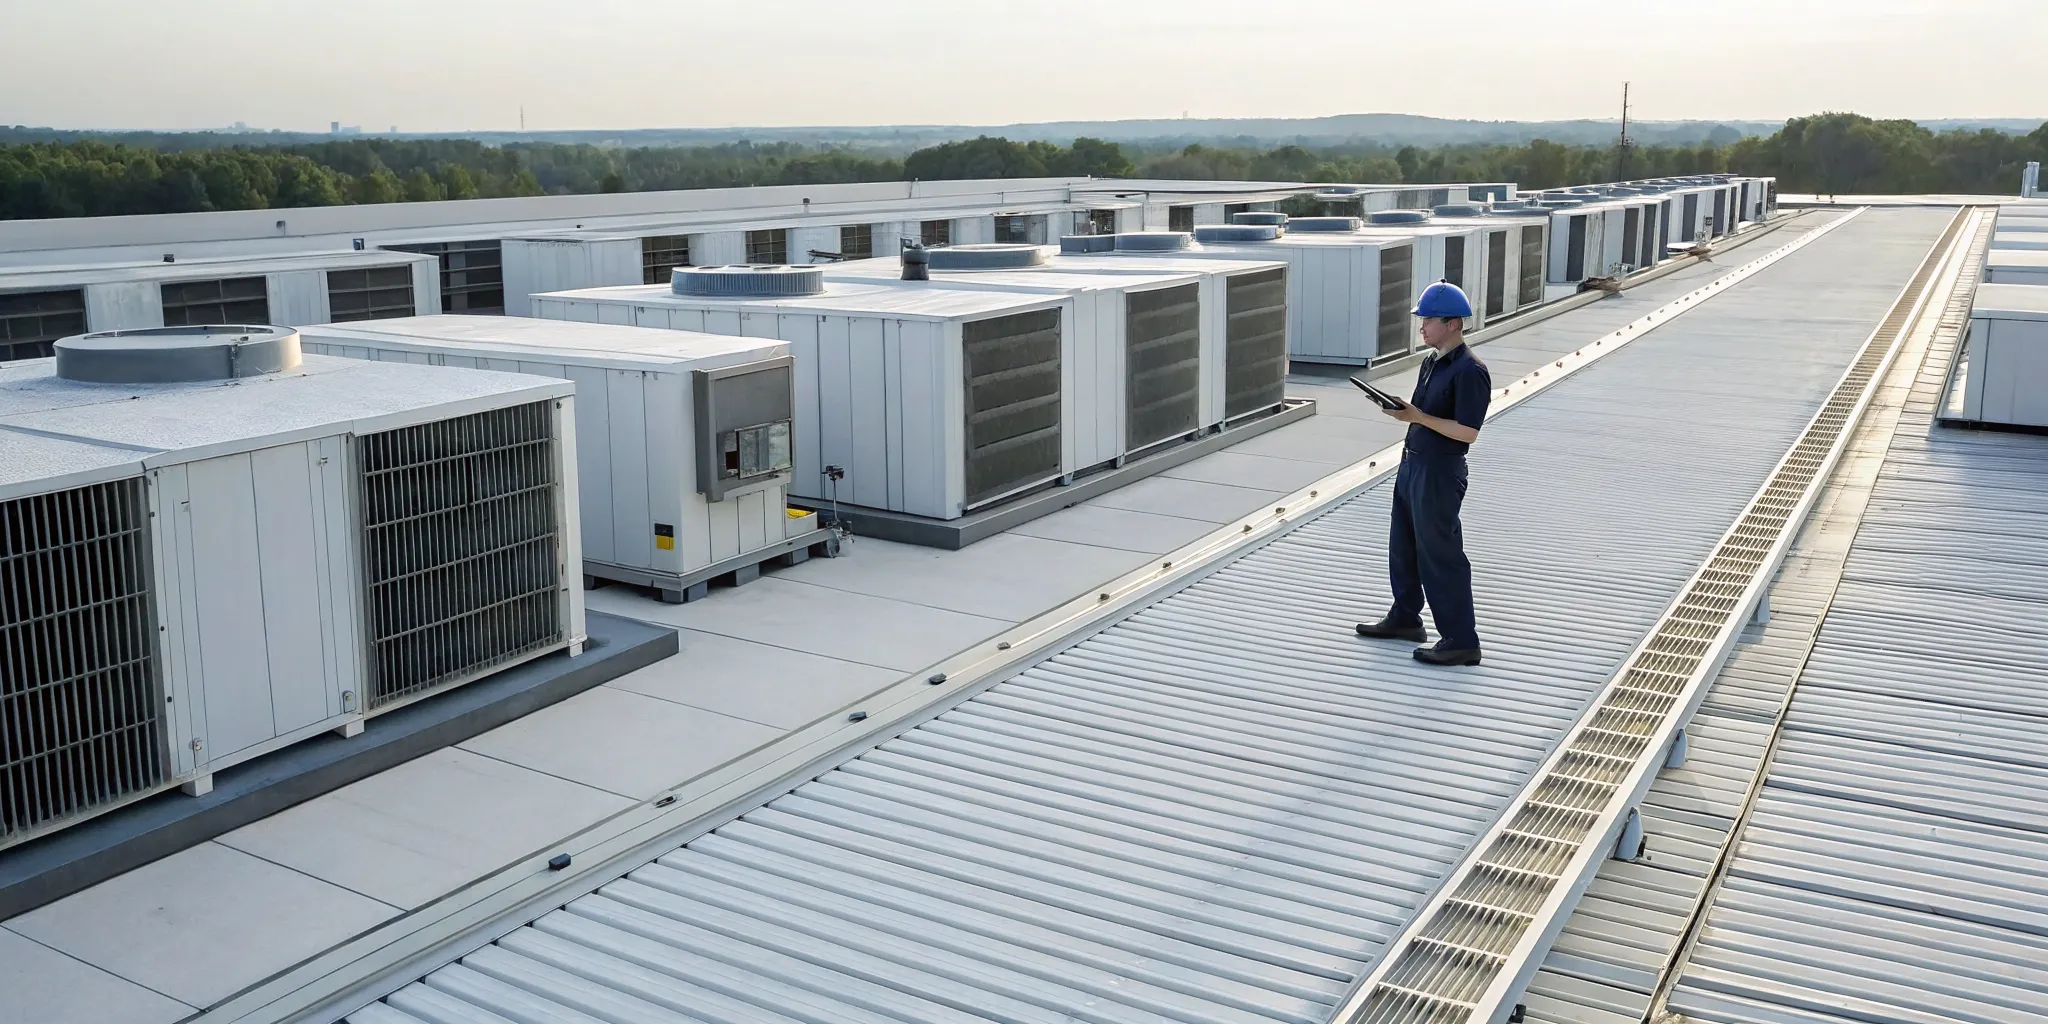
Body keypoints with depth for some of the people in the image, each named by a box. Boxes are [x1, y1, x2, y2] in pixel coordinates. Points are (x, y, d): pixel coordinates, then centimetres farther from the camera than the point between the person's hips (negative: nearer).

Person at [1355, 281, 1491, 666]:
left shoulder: (1469, 370, -20)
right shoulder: (1432, 362, 9)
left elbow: (1467, 431, -24)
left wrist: (1417, 417, -25)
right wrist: (1402, 410, 4)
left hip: (1440, 473, -10)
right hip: (1413, 463, 10)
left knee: (1440, 553, -4)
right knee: (1403, 545, 21)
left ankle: (1461, 641, 5)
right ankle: (1405, 618, 38)